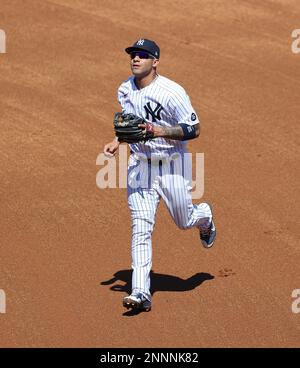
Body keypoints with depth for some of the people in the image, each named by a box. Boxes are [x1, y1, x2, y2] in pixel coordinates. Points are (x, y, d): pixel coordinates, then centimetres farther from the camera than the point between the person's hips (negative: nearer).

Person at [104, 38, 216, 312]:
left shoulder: (172, 92, -19)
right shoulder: (125, 91, 1)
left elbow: (194, 129, -17)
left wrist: (160, 131, -29)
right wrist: (118, 141, 3)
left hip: (172, 165, -4)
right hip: (139, 165, 4)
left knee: (184, 221, 13)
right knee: (141, 228, -6)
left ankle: (204, 216, 51)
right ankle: (141, 292, -9)